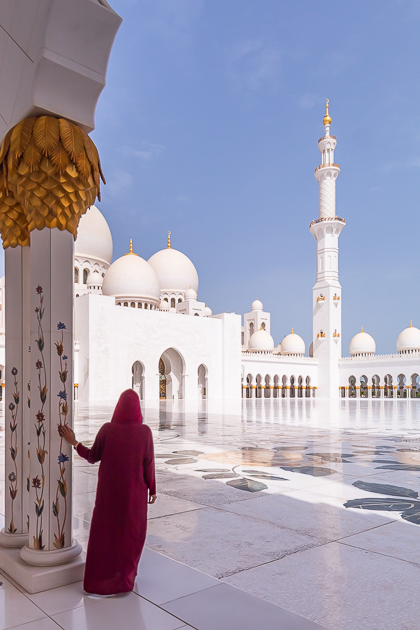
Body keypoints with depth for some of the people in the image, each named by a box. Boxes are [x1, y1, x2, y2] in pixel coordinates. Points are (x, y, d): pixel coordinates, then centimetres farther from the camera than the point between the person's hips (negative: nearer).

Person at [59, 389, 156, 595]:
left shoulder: (107, 429, -13)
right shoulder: (144, 431, -14)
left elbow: (92, 457, -6)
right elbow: (149, 464, -10)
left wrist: (73, 442, 3)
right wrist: (152, 489, 1)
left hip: (109, 489, 1)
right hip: (135, 490, 0)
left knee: (104, 530, 16)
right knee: (131, 532, 17)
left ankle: (100, 577, 23)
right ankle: (125, 576, 24)